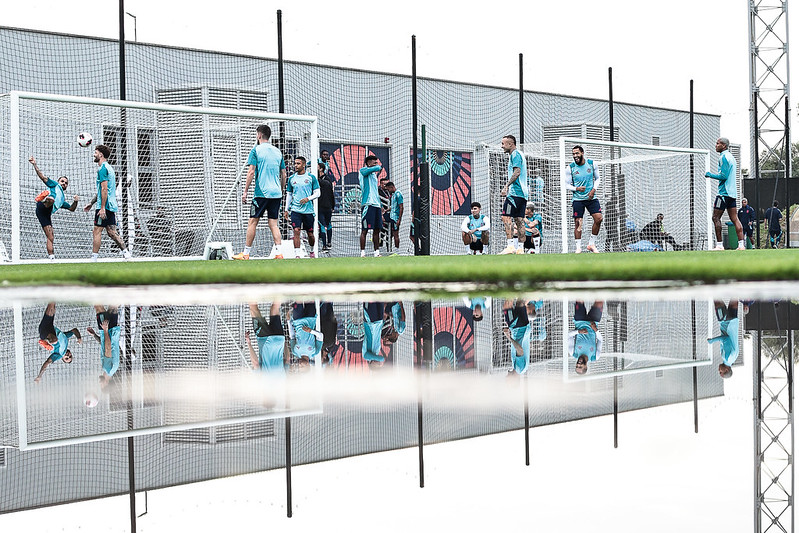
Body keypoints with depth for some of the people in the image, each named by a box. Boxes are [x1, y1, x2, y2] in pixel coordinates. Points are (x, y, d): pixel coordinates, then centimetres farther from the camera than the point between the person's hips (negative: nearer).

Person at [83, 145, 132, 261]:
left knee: (97, 232, -6)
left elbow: (104, 189, -19)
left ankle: (94, 258, -6)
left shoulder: (102, 168, -10)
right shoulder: (109, 168, 21)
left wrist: (102, 208, -22)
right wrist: (91, 203, 30)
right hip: (111, 205, 9)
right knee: (111, 232, 8)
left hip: (105, 206, -9)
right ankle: (126, 252, 2)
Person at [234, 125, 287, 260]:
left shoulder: (256, 150, -3)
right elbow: (283, 175, 14)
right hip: (276, 193, 5)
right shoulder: (277, 151, 13)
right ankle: (278, 252, -5)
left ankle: (246, 253, 4)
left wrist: (245, 191, -5)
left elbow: (251, 172, -9)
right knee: (273, 224, 5)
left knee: (252, 222, 1)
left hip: (261, 192, -5)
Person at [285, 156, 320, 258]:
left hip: (308, 210, -1)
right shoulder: (291, 178, 9)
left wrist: (308, 199, -14)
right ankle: (297, 254, -16)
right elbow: (289, 194, 17)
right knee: (296, 231, -16)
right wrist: (286, 210, 14)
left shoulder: (311, 177, 2)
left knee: (310, 234, 8)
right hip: (295, 210, 1)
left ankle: (311, 251, 33)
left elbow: (317, 193, 4)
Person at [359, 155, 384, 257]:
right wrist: (379, 167, 6)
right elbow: (376, 168, -17)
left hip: (376, 204, 8)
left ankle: (376, 252, 11)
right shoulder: (362, 171, -1)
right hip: (368, 204, -8)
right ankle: (363, 252, -6)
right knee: (365, 230, -7)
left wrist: (380, 206, 23)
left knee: (377, 230, 7)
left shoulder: (374, 174, 24)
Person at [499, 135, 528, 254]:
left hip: (515, 192, -10)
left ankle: (511, 246, -20)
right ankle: (519, 248, 5)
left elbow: (517, 172, -18)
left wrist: (507, 186, -23)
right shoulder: (519, 155, 24)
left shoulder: (515, 154, -6)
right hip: (522, 193, 10)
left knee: (506, 217, -13)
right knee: (519, 220, 6)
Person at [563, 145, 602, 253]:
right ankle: (578, 247, 5)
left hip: (591, 197, 2)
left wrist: (593, 189, -4)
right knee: (578, 223, -4)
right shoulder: (570, 167, -2)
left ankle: (592, 244, 4)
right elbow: (566, 183, 2)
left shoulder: (591, 164, 2)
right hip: (577, 199, -2)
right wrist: (576, 188, -16)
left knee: (599, 218, -10)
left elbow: (598, 178, 13)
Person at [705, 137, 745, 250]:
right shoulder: (731, 156, 19)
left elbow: (724, 176, -18)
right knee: (734, 219, 5)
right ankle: (741, 244, 1)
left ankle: (719, 244, -9)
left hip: (724, 192, -9)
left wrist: (710, 175, -7)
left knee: (716, 218, -6)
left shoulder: (724, 157, -11)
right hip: (732, 192, 9)